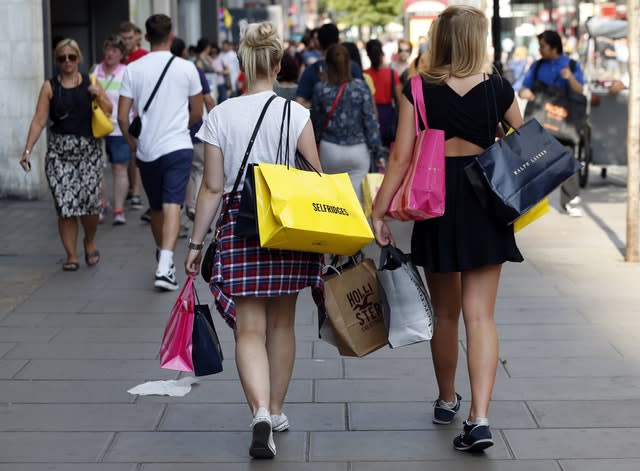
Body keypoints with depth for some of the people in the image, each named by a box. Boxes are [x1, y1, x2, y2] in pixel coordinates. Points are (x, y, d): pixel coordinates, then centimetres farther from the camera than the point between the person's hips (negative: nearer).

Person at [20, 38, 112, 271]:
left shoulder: (89, 83, 7)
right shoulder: (50, 87, 5)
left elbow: (108, 112, 10)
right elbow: (39, 120, 1)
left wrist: (99, 95, -9)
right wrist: (28, 149, -8)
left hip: (88, 149, 0)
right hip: (59, 151, 0)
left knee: (89, 201, -9)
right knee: (65, 205, -5)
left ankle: (90, 243, 20)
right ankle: (71, 255, 6)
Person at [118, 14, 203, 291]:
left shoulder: (133, 69, -1)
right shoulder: (186, 68, -2)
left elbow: (122, 117, -2)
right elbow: (197, 113, 7)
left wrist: (132, 144, 14)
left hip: (146, 150, 2)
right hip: (178, 147, -2)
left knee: (156, 208, 17)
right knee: (172, 206, -9)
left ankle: (163, 258, 34)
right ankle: (165, 265, -24)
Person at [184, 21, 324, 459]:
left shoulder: (220, 116, -2)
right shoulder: (295, 114, -4)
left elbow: (213, 188, -1)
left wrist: (196, 242, 6)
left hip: (240, 224, -1)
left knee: (250, 329, -1)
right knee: (282, 323, 16)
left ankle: (261, 411, -21)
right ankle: (277, 411, 28)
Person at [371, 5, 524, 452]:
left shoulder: (418, 92, -5)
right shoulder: (498, 89, -3)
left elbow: (401, 157, -8)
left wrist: (379, 210, -4)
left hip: (437, 208, 0)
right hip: (487, 206, 0)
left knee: (445, 313, 17)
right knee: (480, 315, -1)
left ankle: (447, 400, 34)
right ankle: (479, 417, -13)